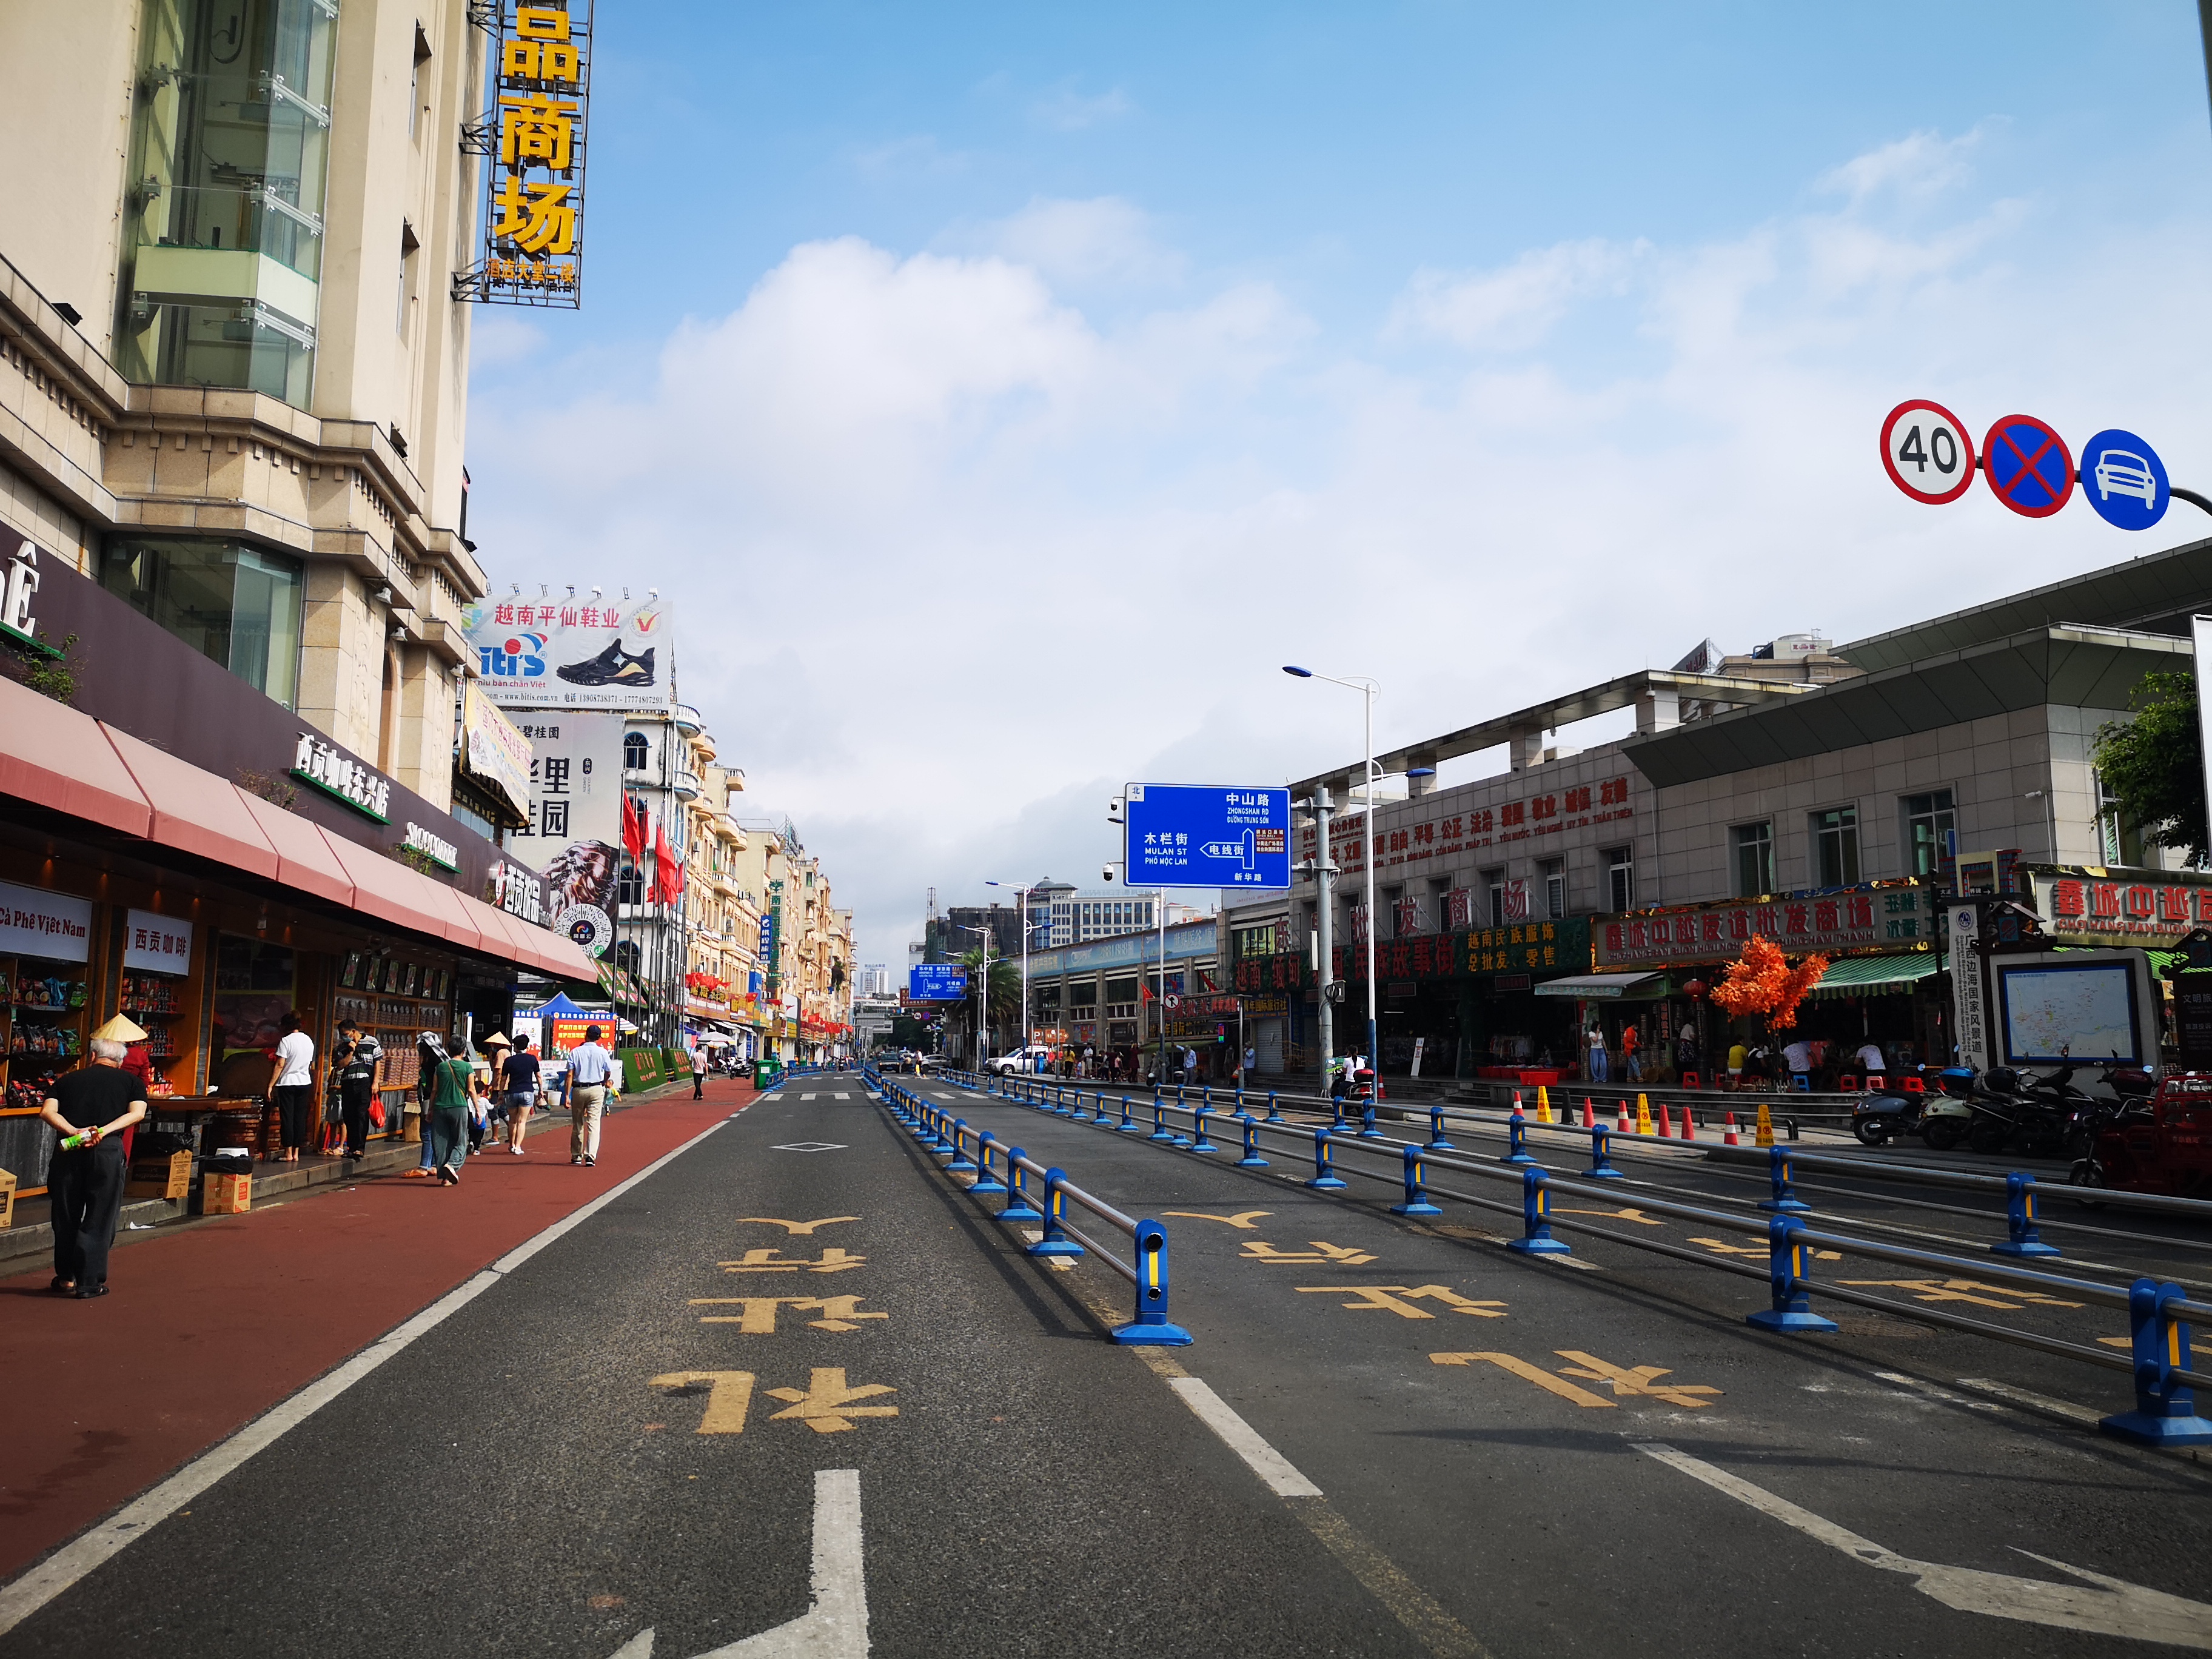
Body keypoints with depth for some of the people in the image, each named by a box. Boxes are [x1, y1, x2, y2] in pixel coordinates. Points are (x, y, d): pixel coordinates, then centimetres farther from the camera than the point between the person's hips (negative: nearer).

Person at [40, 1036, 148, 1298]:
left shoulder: (66, 1080, 17)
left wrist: (74, 1132, -10)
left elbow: (48, 1111, 1)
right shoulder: (131, 1081, 13)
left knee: (66, 1217, 15)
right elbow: (137, 1113, -5)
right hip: (108, 1150, -2)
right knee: (99, 1219, 5)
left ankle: (65, 1278, 25)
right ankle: (89, 1283, 5)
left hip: (68, 1148, 2)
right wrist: (103, 1132, -12)